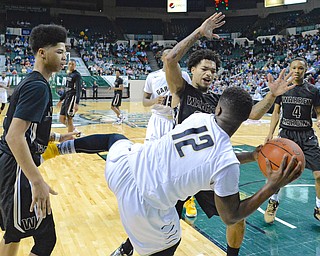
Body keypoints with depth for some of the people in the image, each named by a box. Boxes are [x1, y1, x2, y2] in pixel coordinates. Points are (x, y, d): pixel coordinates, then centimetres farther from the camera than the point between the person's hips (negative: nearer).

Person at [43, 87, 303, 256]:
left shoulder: (199, 117, -4)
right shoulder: (227, 164, -20)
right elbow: (231, 217, -8)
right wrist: (273, 186, -10)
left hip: (125, 164, 5)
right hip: (145, 210, -4)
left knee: (115, 139, 36)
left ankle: (61, 147, 42)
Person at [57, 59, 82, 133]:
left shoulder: (77, 75, -11)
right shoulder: (68, 74, 15)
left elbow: (78, 89, -18)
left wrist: (77, 103, -27)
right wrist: (61, 99, 25)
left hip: (72, 98, -9)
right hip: (67, 97, 9)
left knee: (69, 119, -5)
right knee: (61, 119, 9)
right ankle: (75, 130, 25)